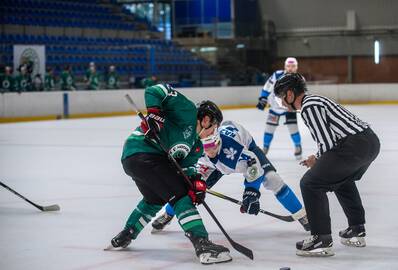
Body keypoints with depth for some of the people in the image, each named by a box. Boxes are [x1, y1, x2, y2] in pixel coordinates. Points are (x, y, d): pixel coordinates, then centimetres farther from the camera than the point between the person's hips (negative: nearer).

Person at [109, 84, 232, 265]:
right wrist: (155, 114, -22)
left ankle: (124, 237, 48)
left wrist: (196, 182, -11)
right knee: (180, 194, -14)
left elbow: (186, 167, 8)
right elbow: (154, 91, -9)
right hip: (141, 152, -11)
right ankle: (203, 245, -22)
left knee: (155, 199, 32)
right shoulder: (188, 111, -2)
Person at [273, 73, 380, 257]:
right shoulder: (314, 101, 23)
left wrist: (318, 161, 6)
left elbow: (327, 142, -13)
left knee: (310, 183, -6)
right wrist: (318, 159, 21)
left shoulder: (309, 107, -8)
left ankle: (322, 240, -6)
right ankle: (357, 231, 39)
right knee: (342, 180, 35)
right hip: (371, 141, 11)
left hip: (355, 145, -11)